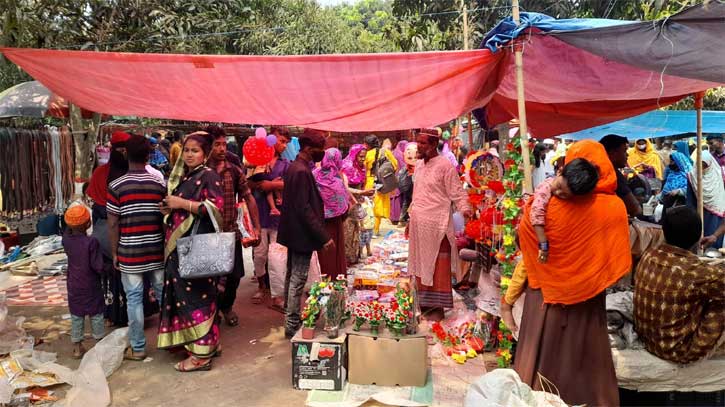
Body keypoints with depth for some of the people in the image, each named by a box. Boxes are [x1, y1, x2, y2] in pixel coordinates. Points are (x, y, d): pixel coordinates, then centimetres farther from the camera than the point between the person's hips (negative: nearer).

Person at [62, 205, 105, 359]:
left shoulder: (66, 239, -9)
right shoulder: (92, 242, -22)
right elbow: (98, 266, -20)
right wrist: (107, 271, -3)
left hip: (73, 286, 4)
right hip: (91, 286, -4)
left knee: (76, 316, 15)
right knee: (96, 314, 12)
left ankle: (77, 347, 23)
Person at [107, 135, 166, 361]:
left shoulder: (116, 186, -8)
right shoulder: (160, 184, -2)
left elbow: (113, 224, -5)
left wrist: (114, 253, 5)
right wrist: (168, 248, 12)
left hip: (130, 253, -2)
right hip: (157, 251, 2)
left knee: (134, 299, 6)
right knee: (163, 295, 13)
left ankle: (137, 348, 15)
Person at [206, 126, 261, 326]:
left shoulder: (235, 171, 3)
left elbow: (249, 198, 6)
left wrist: (256, 228, 2)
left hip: (231, 232, 3)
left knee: (234, 275, 10)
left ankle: (226, 306, 37)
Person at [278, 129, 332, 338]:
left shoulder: (294, 167, 9)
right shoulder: (302, 171, -21)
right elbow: (304, 209, -24)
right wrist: (323, 236, -22)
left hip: (294, 232, 10)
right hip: (302, 234, -10)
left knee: (292, 276, 18)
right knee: (298, 280, -2)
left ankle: (289, 318, 31)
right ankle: (292, 325, 8)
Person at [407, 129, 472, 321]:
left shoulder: (445, 166, -8)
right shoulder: (419, 165, 14)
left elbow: (458, 193, -10)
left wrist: (465, 208, -28)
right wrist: (411, 218, 21)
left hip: (437, 226, -7)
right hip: (419, 225, 7)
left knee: (438, 268, 0)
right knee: (421, 265, 12)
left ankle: (438, 307, 9)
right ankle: (424, 303, 24)